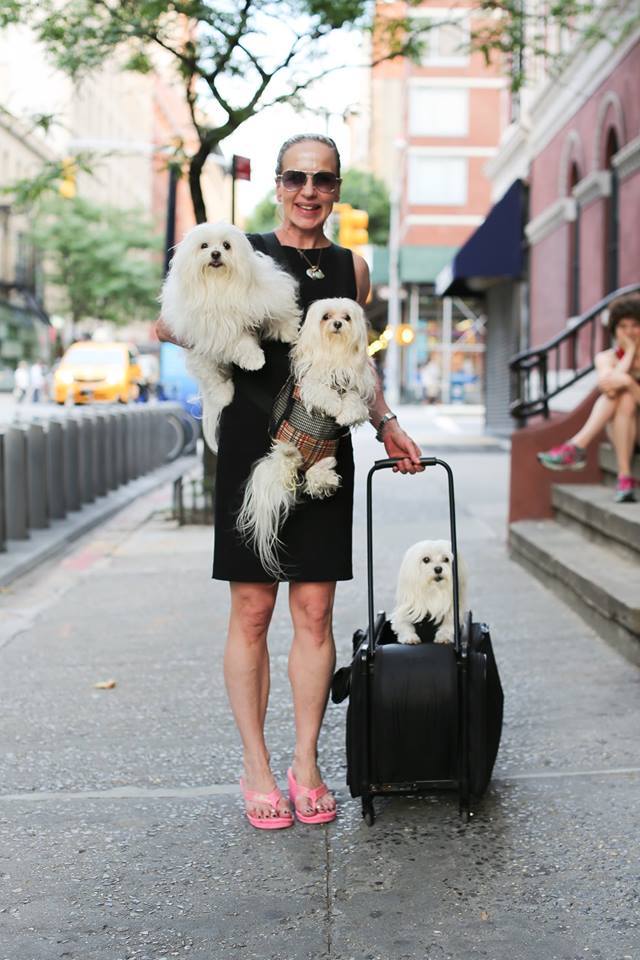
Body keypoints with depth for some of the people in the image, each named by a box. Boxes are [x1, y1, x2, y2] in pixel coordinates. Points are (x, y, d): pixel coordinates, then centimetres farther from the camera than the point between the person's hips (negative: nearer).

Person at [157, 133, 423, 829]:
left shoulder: (351, 268, 13)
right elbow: (169, 326, -2)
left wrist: (385, 423, 15)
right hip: (252, 451, -3)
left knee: (314, 611, 5)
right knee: (252, 611, 2)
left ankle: (306, 763, 16)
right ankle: (256, 769, 14)